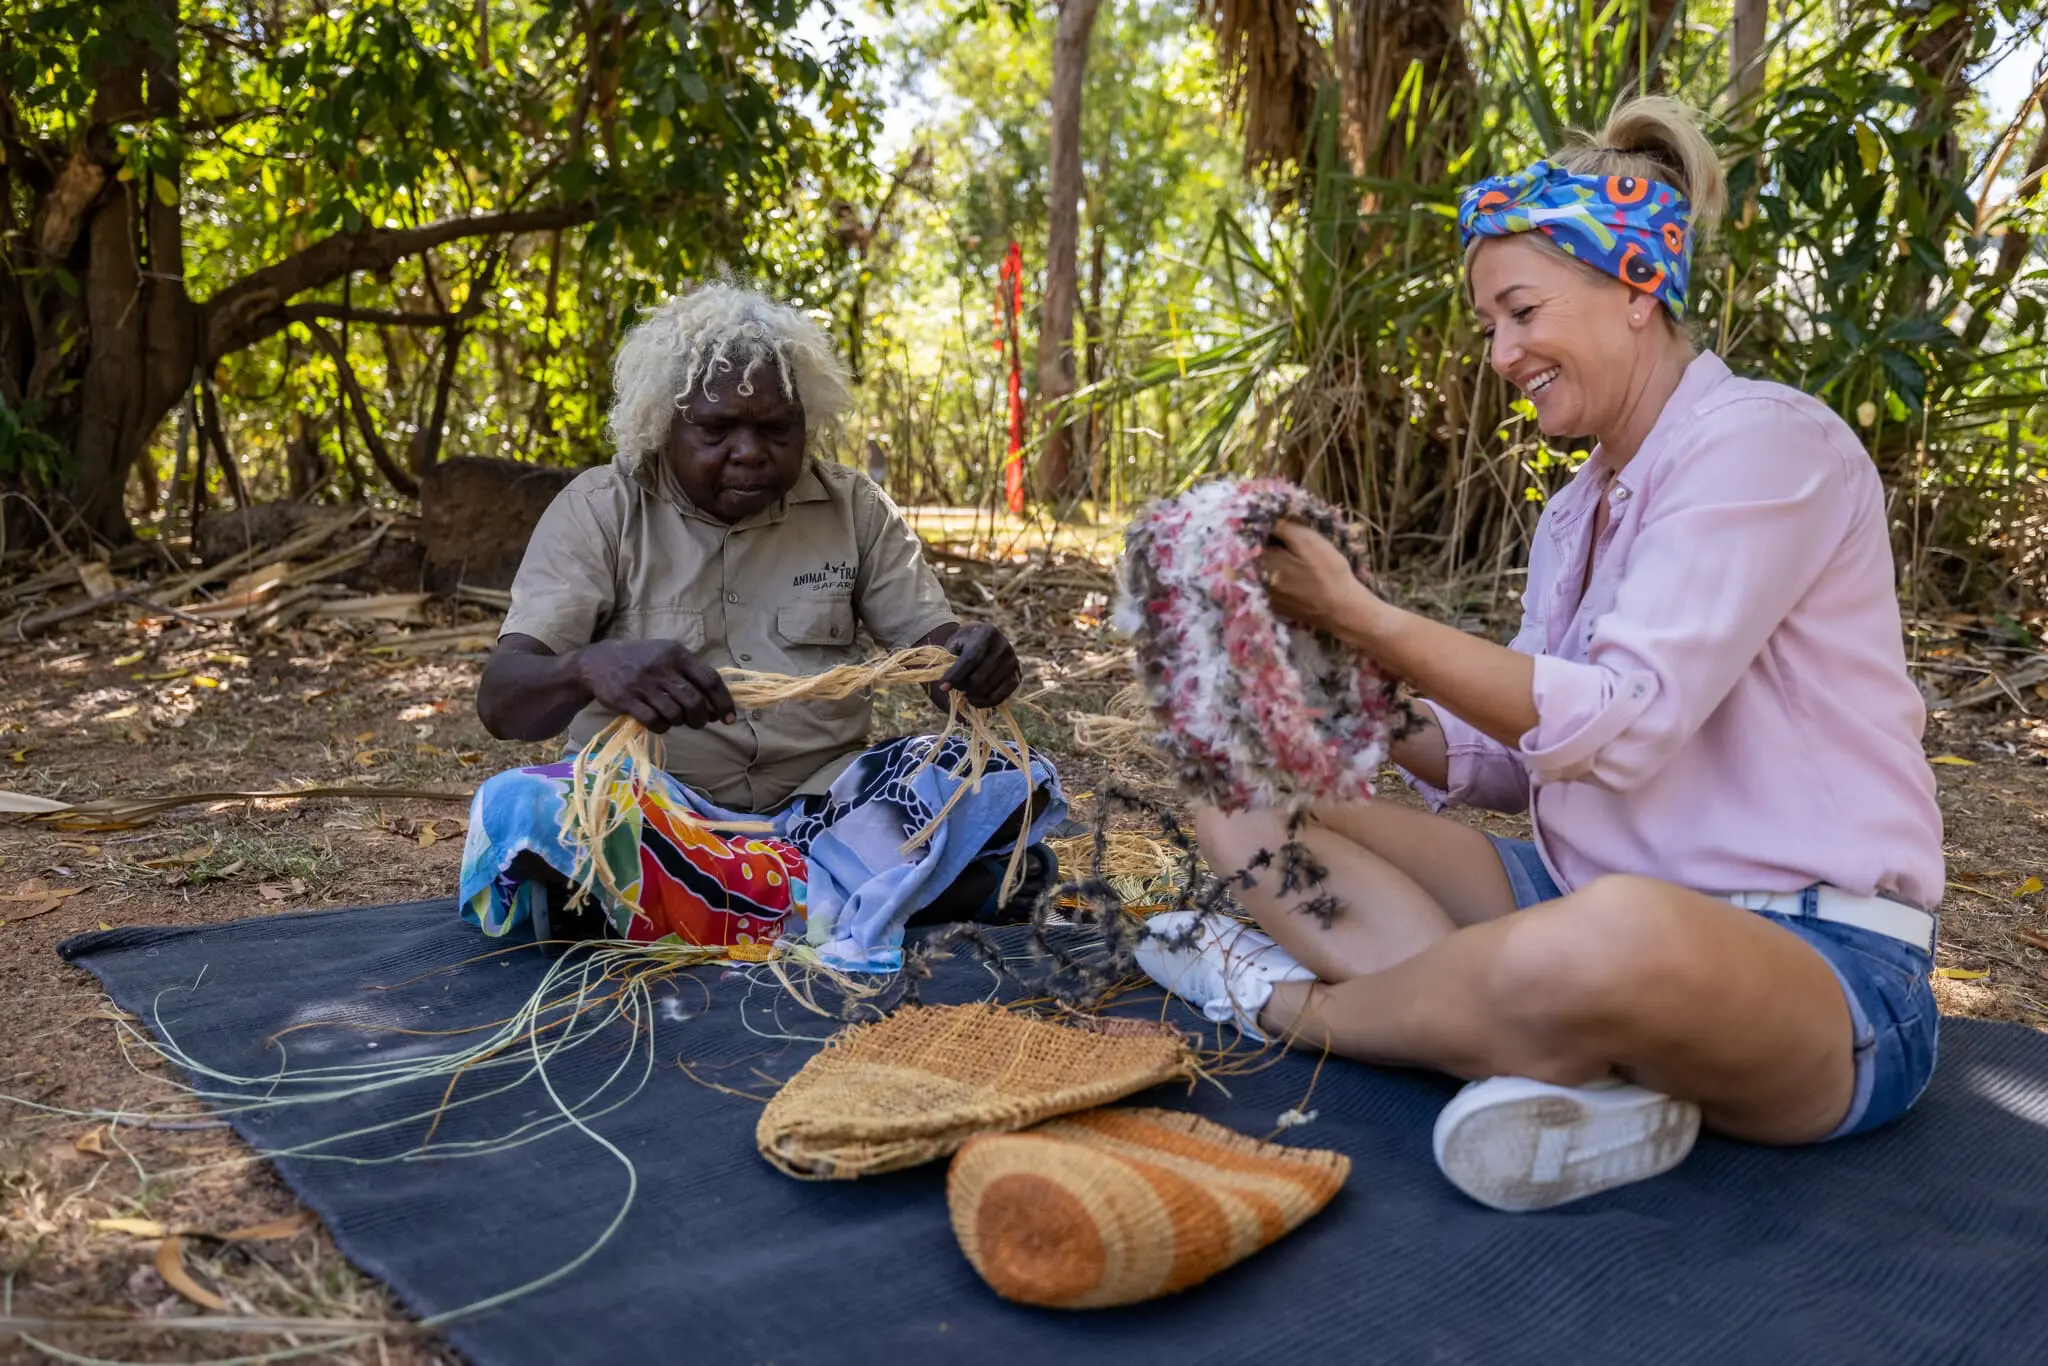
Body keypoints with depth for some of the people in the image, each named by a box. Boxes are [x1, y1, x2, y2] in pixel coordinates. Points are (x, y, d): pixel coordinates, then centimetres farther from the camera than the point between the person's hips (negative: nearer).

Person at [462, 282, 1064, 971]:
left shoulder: (853, 505, 5)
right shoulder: (599, 509, -4)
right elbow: (501, 698, -13)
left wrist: (975, 659, -23)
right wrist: (589, 668, -38)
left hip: (823, 801, 3)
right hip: (647, 811, -2)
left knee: (1009, 790, -22)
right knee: (517, 812, -32)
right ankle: (839, 897, -27)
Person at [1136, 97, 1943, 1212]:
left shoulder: (1766, 441, -10)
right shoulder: (1578, 511, 16)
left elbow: (1622, 724, -20)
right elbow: (1507, 757, 11)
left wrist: (1365, 617, -21)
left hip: (1815, 960, -8)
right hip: (1585, 898, 8)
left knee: (1614, 936, -44)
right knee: (1242, 798, 0)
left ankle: (1292, 1003, -12)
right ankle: (1573, 1056, -19)